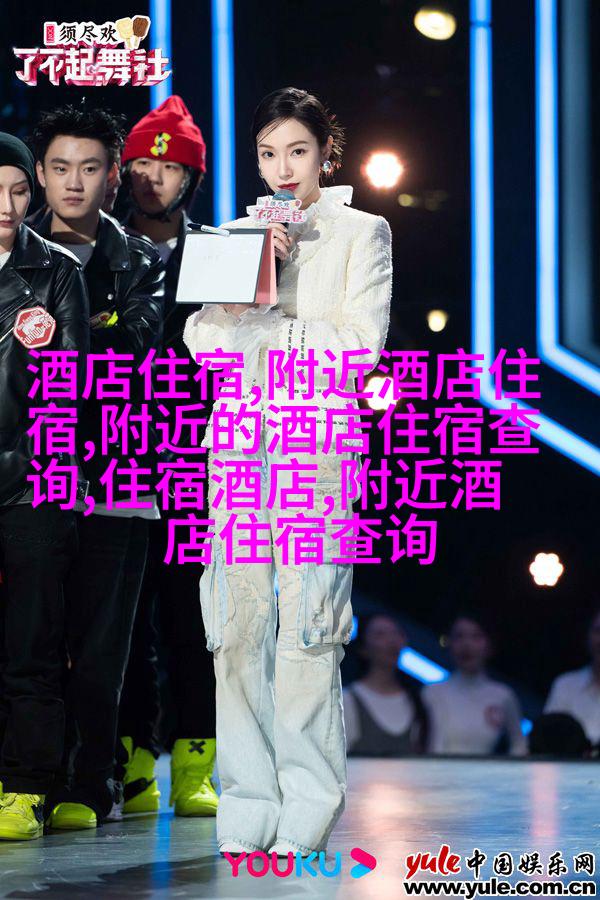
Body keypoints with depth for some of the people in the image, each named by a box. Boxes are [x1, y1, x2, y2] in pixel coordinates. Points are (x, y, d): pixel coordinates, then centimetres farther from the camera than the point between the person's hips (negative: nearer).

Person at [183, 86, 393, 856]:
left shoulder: (362, 232, 11)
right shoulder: (235, 234, 20)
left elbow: (361, 343, -2)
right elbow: (202, 337, 8)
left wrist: (262, 327, -2)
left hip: (318, 438, -3)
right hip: (239, 436, 3)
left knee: (307, 622, -11)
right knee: (239, 622, -4)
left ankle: (308, 807, -7)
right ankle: (247, 808, -1)